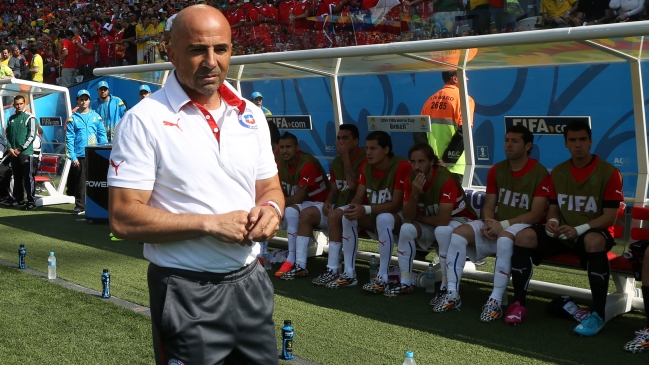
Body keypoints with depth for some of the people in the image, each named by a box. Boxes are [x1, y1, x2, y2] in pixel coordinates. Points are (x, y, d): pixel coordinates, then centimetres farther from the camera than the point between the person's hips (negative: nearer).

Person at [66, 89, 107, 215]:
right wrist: (73, 157, -9)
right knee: (80, 183, 4)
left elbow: (102, 136, 5)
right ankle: (80, 206, 13)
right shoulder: (73, 118, 3)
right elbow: (69, 139, -1)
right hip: (79, 157, -1)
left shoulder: (96, 116, 6)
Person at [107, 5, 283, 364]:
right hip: (187, 292, -5)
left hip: (251, 281, 6)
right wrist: (212, 223, -20)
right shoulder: (145, 120, -11)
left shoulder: (251, 116, 7)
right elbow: (124, 218, -15)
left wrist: (271, 208, -8)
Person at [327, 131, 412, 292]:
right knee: (348, 216, -18)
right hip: (374, 215, 7)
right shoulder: (367, 166, 1)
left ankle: (382, 277, -31)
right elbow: (358, 197, -1)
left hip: (398, 215, -6)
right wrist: (353, 208, -27)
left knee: (384, 218, -38)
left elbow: (396, 204, -23)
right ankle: (349, 274, -16)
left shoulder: (401, 166, -21)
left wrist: (366, 209, -33)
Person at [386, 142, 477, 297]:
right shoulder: (411, 180, -10)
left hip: (459, 220, -6)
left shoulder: (445, 180, -29)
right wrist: (414, 194, -30)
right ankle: (405, 283, -10)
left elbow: (443, 220, -32)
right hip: (432, 223, 6)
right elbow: (408, 218, -13)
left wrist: (419, 217, -14)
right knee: (407, 228, -19)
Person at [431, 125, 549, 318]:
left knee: (504, 239, -40)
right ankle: (452, 293, -15)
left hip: (522, 226, -6)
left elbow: (536, 214, -14)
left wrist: (504, 224, -21)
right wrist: (489, 222, -14)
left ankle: (496, 301, -36)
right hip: (496, 225, 6)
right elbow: (488, 205, 9)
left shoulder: (539, 173, -8)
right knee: (457, 234, -17)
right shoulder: (496, 170, 9)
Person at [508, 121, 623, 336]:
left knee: (594, 241, -41)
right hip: (562, 234, 5)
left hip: (592, 233, -4)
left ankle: (598, 314, -33)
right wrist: (552, 221, -11)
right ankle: (519, 303, -16)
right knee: (524, 236, -21)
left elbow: (609, 217, -11)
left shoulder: (609, 173, -6)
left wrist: (579, 229, -25)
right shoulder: (557, 173, 9)